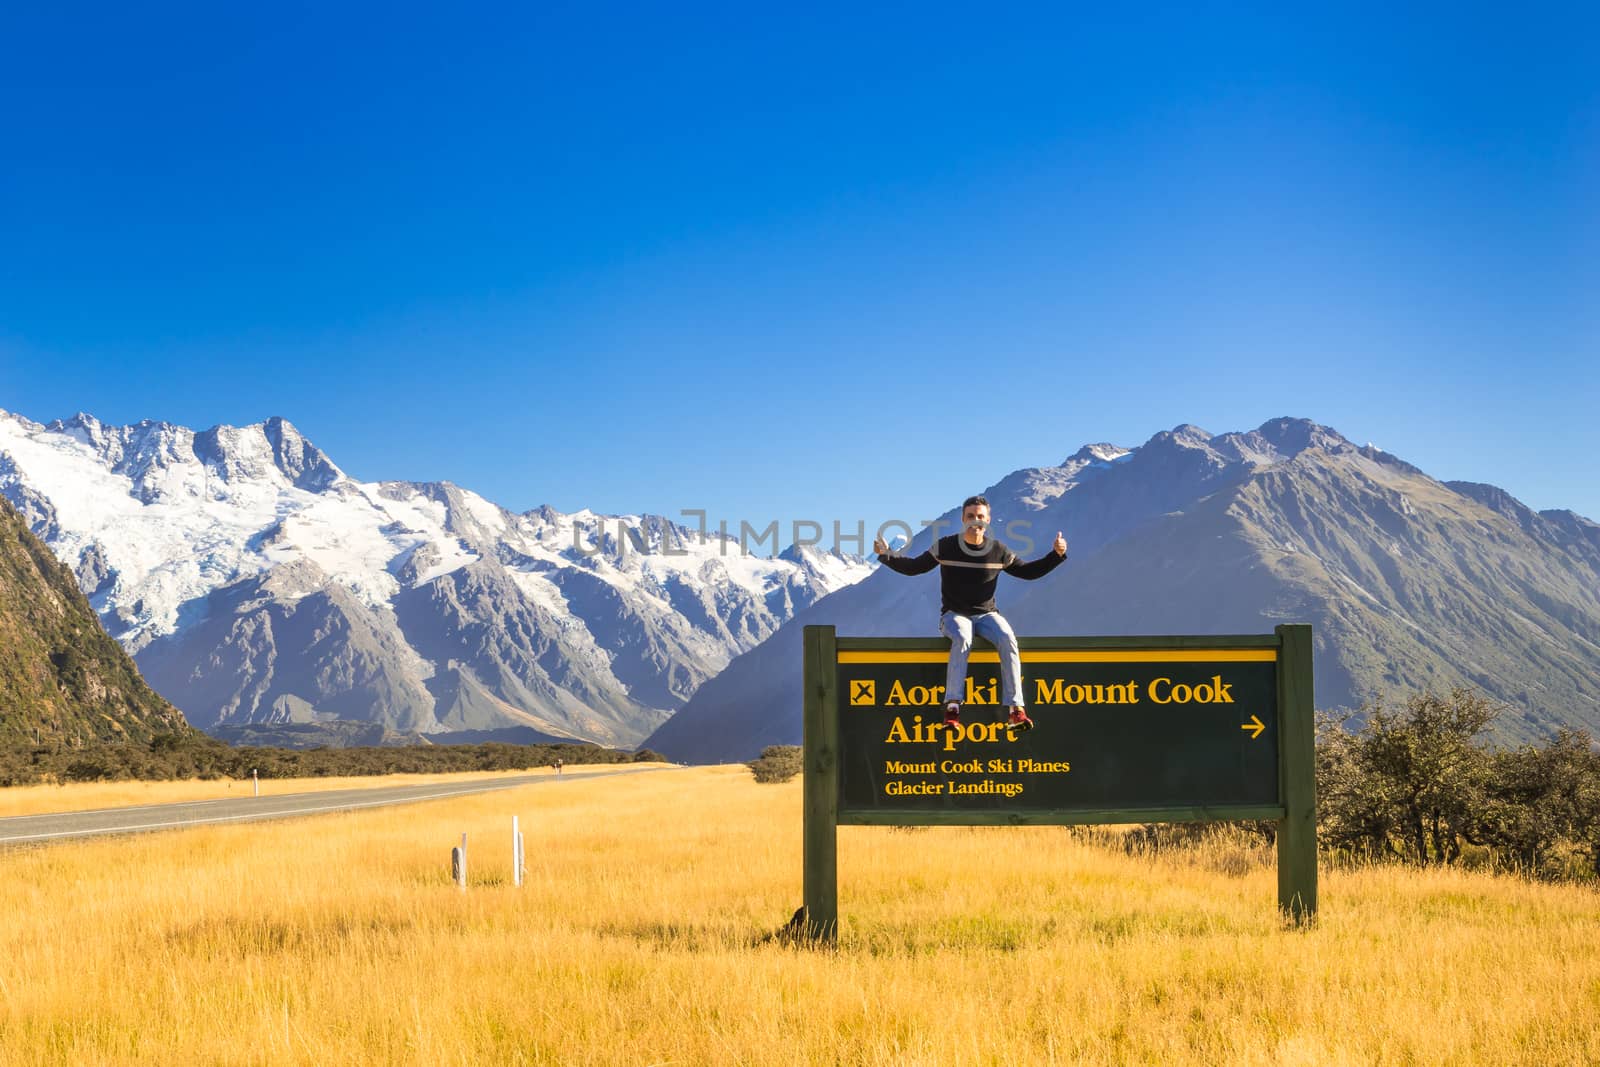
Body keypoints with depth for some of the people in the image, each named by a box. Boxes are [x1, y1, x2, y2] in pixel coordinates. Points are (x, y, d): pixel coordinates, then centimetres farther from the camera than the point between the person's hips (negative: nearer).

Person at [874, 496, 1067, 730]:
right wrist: (886, 555, -9)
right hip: (954, 615, -2)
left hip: (986, 614, 2)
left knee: (1007, 640, -30)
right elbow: (913, 567, 6)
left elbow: (1027, 571, 15)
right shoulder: (945, 547, -1)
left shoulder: (998, 551, 3)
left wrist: (1056, 555, 4)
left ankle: (1015, 708, -34)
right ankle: (952, 707, -41)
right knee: (962, 639, -37)